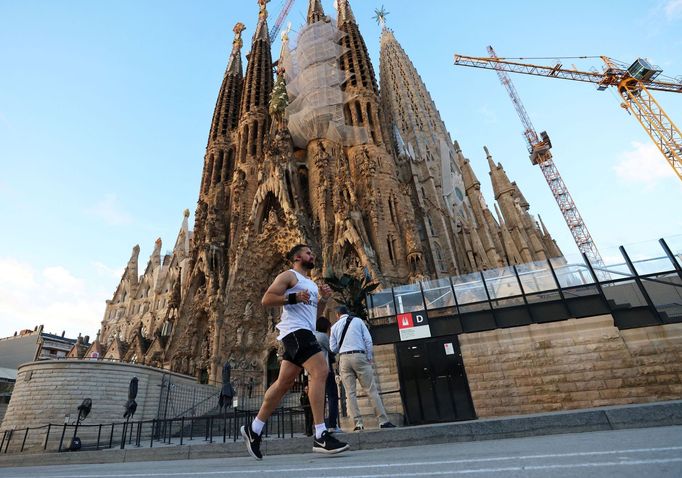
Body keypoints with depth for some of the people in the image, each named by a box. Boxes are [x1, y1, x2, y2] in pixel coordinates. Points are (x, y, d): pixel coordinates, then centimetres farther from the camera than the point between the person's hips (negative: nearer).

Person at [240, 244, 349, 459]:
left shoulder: (311, 283, 26)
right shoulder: (289, 275, 0)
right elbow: (266, 299, -9)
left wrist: (324, 299, 10)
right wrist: (293, 298, -20)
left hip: (305, 333, 9)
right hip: (296, 330, -9)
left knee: (283, 383, 10)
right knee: (320, 371, -20)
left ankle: (254, 429, 22)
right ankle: (320, 436, -17)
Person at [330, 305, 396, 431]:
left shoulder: (334, 327, 12)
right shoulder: (358, 320, 8)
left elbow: (333, 348, 10)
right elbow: (368, 339, 1)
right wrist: (369, 357, 7)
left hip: (344, 359, 2)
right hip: (359, 356, -1)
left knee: (350, 392, 4)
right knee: (372, 390, 1)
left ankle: (358, 423, -1)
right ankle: (383, 421, 0)